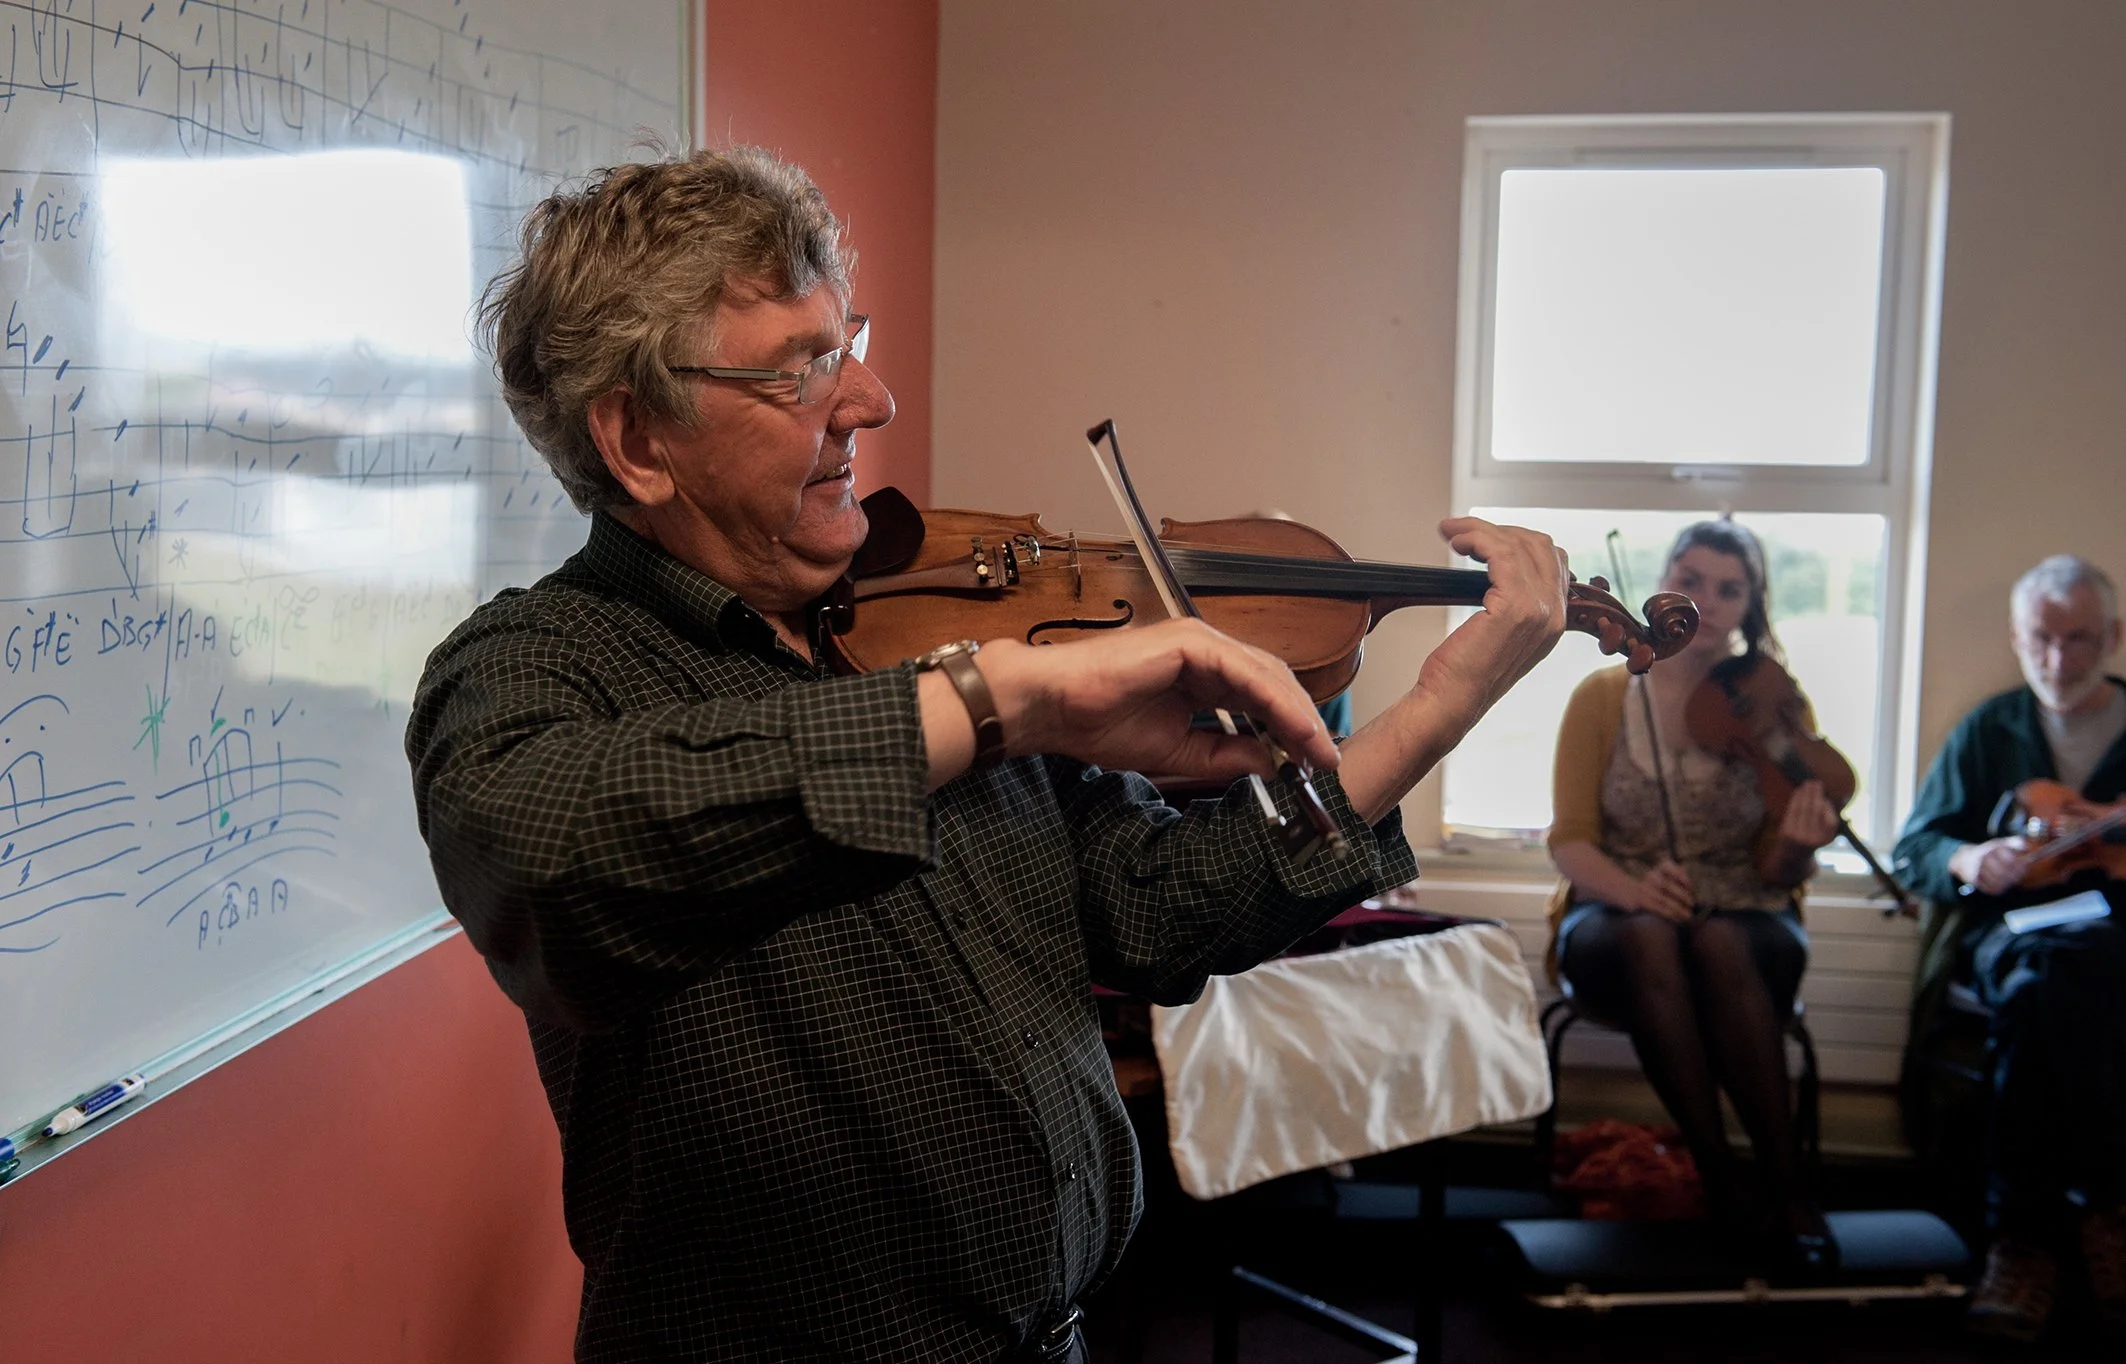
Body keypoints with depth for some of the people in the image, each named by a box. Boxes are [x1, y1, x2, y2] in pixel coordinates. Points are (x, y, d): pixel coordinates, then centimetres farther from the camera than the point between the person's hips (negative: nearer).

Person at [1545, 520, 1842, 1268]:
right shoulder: (1603, 696, 1)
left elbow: (1775, 870, -1)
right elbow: (1570, 843, -4)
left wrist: (1797, 847, -26)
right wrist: (1631, 888, -26)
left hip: (1743, 924, 0)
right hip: (1618, 922, 0)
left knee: (1719, 945, -37)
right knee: (1648, 937, -37)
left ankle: (1785, 1184, -29)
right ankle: (1720, 1174, -29)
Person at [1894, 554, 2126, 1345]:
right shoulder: (1989, 731, 15)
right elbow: (1914, 850, 12)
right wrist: (1967, 861, -11)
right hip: (2007, 929, 1)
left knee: (2046, 979, -38)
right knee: (2035, 977, -38)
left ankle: (2027, 1231, -29)